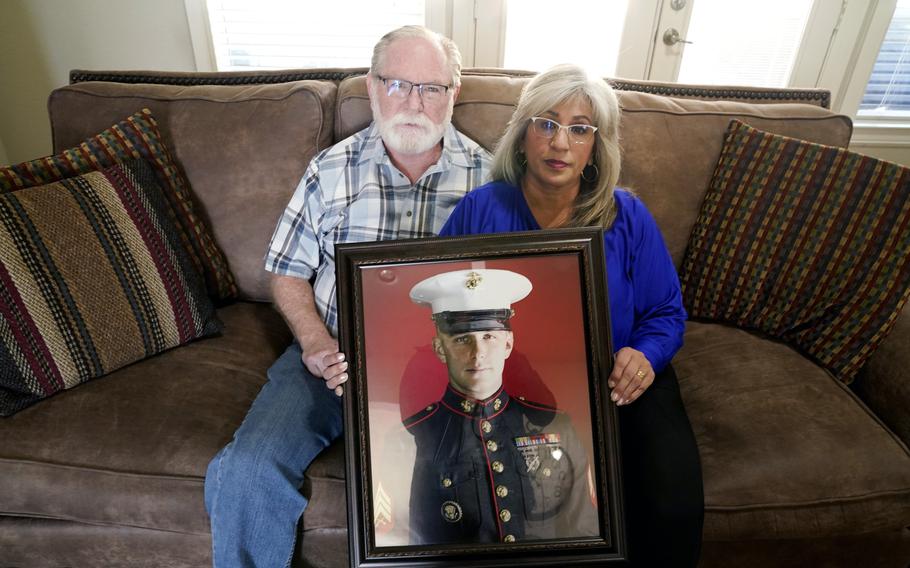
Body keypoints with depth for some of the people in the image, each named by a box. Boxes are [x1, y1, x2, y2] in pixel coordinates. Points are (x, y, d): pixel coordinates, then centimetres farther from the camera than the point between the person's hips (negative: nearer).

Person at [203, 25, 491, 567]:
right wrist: (316, 342, -9)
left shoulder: (487, 175, 2)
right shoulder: (331, 170, 5)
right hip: (333, 354, 2)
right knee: (244, 473, -17)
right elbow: (288, 273, 10)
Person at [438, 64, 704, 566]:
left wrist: (644, 355, -14)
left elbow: (666, 314, 8)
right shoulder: (479, 211, -1)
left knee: (672, 506, -21)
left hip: (614, 383, 2)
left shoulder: (627, 217, 3)